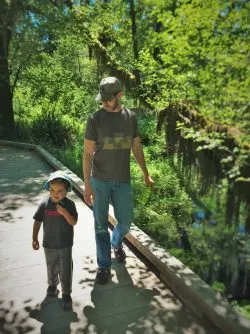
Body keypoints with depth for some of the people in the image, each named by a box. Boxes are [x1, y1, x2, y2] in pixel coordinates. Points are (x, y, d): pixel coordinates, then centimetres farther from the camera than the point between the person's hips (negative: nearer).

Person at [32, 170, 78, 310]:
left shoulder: (69, 204, -15)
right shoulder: (45, 204, -11)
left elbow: (74, 222, -17)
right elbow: (37, 221, -2)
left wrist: (64, 212, -32)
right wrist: (35, 238, -3)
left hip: (65, 245, -2)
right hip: (49, 244, 2)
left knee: (66, 270, 8)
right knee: (52, 268, 23)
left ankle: (66, 293, 26)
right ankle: (53, 285, 50)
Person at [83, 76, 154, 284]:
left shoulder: (130, 117, 3)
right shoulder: (95, 119, -6)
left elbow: (136, 147, 13)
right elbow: (88, 153, -6)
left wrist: (146, 174, 14)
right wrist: (87, 185, -10)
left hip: (123, 181, 3)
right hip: (100, 181, -2)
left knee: (126, 221, 11)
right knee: (101, 225, 8)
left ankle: (116, 243, 45)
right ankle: (104, 266, 25)